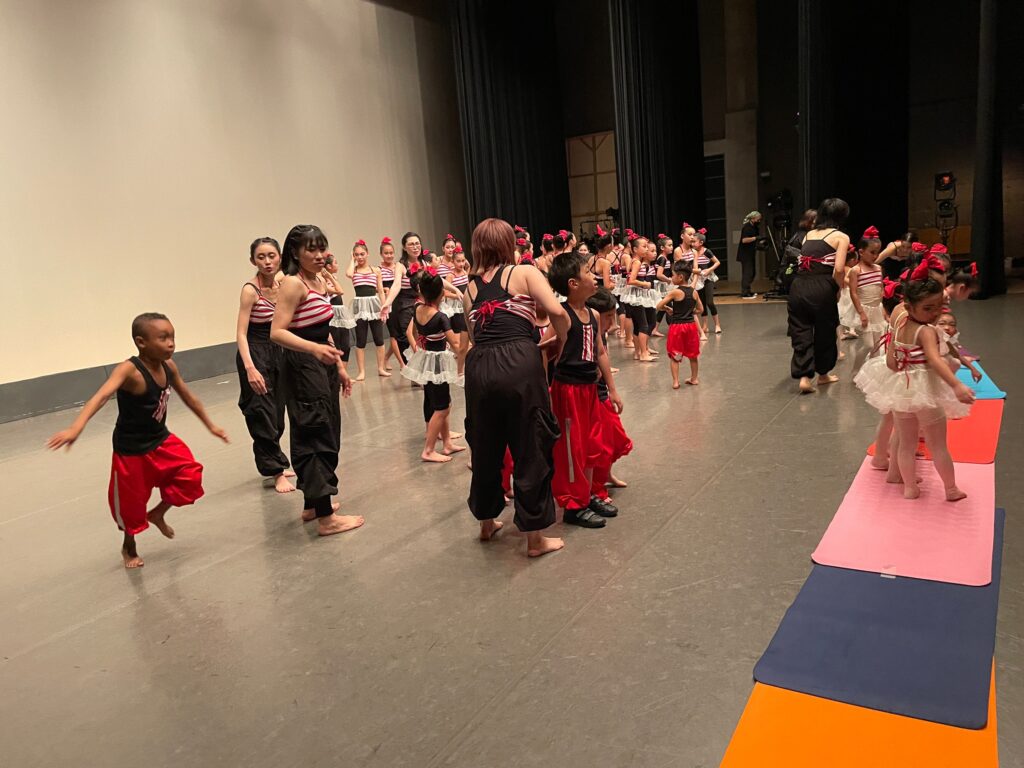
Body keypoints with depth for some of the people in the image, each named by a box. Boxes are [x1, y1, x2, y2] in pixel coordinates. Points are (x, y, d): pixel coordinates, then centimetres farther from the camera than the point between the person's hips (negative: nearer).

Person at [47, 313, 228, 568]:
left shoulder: (169, 366, -7)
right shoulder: (129, 370, -27)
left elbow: (188, 397, 8)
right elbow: (102, 396, -43)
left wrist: (210, 425, 17)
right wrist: (76, 427, -60)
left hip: (161, 441, 5)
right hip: (131, 450, -5)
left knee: (191, 475, -6)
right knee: (130, 503, 9)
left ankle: (158, 514, 23)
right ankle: (129, 549, 38)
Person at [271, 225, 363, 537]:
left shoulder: (320, 281, 12)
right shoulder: (293, 283, -14)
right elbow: (277, 332, -24)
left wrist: (340, 367, 20)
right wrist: (314, 348, -38)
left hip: (322, 366, 9)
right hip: (303, 368, -9)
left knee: (325, 435, 16)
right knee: (317, 436, -6)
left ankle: (312, 504, 29)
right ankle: (325, 517, 0)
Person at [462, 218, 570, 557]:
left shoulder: (470, 288, 20)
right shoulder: (525, 273, 7)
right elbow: (557, 312, -7)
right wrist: (559, 341, 11)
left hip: (478, 366, 5)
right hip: (518, 363, -4)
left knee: (485, 447, 20)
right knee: (530, 449, 7)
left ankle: (486, 523, 39)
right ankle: (535, 538, 16)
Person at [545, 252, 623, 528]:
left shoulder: (593, 315, 7)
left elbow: (600, 353, 16)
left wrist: (612, 389, 19)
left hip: (589, 387, 8)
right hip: (567, 389, -8)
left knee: (591, 446, 17)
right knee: (570, 449, 3)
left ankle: (588, 495, 33)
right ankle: (573, 505, 16)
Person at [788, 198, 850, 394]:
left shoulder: (809, 234, 19)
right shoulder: (841, 237, 4)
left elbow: (804, 263, 13)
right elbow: (838, 269, -9)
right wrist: (838, 289, 7)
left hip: (798, 286, 3)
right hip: (821, 288, -3)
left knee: (801, 332, 8)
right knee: (825, 332, 16)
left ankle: (804, 376, -3)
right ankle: (823, 374, 32)